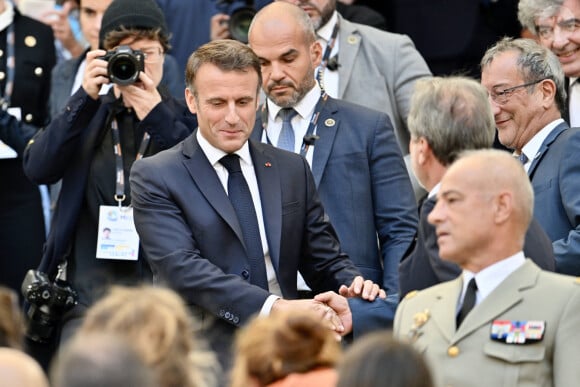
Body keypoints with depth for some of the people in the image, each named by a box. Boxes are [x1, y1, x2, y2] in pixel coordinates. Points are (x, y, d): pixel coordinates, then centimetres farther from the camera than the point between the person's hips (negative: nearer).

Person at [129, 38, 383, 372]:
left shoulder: (292, 169, 16)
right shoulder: (155, 177, 1)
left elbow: (325, 260, 20)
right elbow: (182, 267, -12)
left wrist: (354, 285, -5)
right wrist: (274, 306, -24)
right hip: (206, 354, -7)